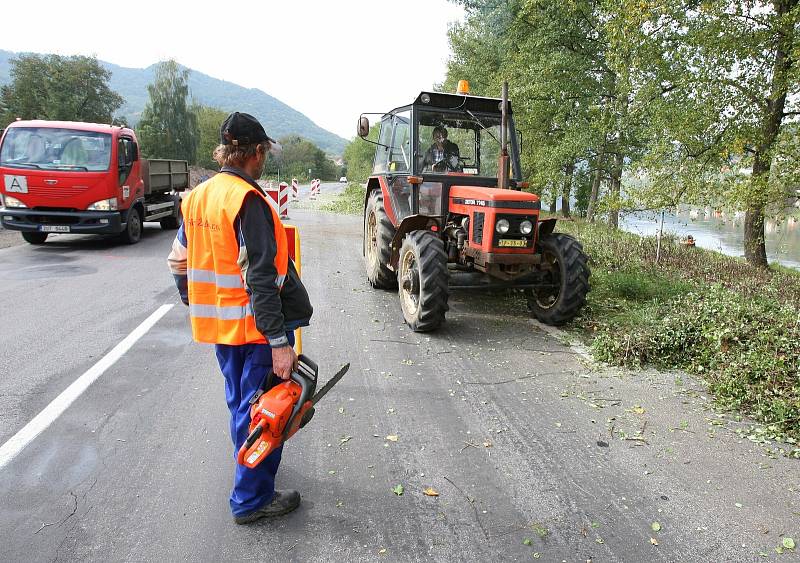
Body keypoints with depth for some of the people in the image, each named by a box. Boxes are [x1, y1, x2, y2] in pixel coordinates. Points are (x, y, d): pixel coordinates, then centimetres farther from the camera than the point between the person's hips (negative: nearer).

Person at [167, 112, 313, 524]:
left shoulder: (196, 197, 6)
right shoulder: (248, 201, -20)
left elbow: (180, 263, 13)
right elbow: (260, 280, -25)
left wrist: (197, 309, 24)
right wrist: (279, 342, -24)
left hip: (217, 323, 9)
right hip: (254, 326, -8)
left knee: (239, 403, 24)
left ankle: (249, 469, 45)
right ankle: (251, 500, 18)